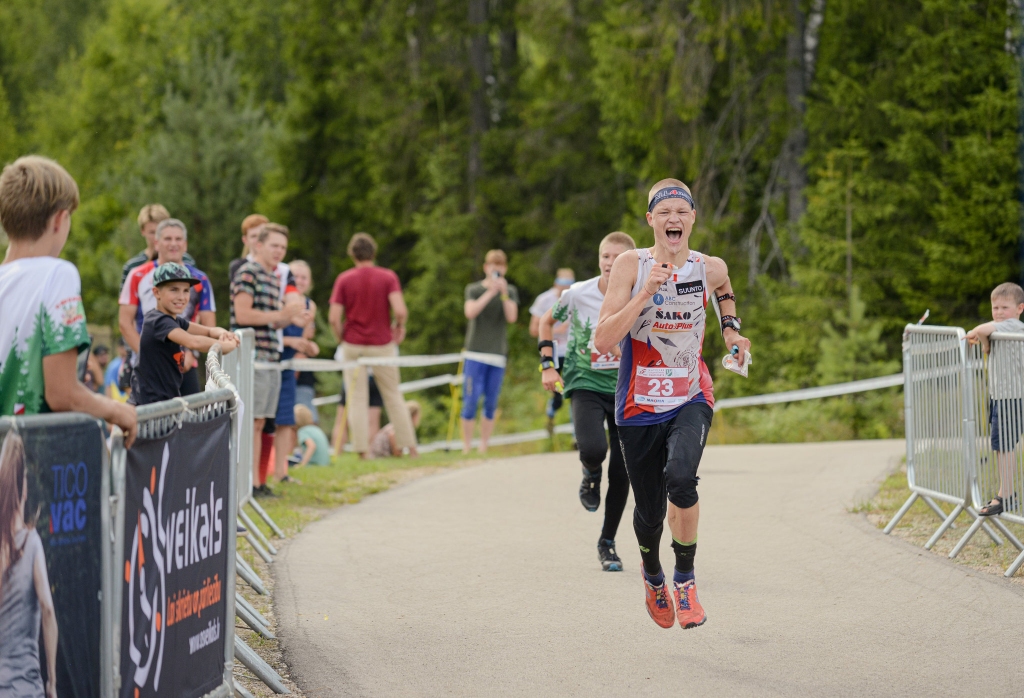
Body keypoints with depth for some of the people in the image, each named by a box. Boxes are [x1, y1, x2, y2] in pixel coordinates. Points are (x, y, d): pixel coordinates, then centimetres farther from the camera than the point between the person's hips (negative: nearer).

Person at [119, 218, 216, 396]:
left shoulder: (200, 280, 8)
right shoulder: (138, 276, 5)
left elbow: (208, 326, 6)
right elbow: (125, 321, 2)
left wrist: (190, 354, -10)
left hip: (185, 366, 1)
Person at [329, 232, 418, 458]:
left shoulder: (344, 279, -3)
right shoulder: (388, 277, -4)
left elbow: (334, 317, -9)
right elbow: (400, 310, -16)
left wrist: (341, 339, 7)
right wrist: (399, 326, 4)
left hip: (353, 345, 0)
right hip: (382, 345, 1)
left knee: (357, 399, 3)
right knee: (393, 396, 11)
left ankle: (362, 450, -2)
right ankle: (410, 446, 13)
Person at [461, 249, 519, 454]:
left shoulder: (510, 292, 11)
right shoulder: (474, 289, 5)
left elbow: (512, 317, -4)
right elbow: (470, 312, -12)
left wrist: (504, 294, -14)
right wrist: (490, 292, -17)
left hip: (498, 354, 2)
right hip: (475, 353, -2)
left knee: (491, 404, 3)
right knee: (471, 401, -8)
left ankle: (484, 446, 10)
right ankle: (466, 447, -2)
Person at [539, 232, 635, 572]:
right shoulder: (578, 294, -9)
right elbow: (546, 321, 10)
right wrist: (547, 364, 2)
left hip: (626, 389, 2)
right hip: (585, 383, -2)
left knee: (622, 470, -1)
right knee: (593, 448, -29)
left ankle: (608, 542, 18)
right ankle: (591, 476, 10)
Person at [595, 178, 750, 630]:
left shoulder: (710, 268, -2)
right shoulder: (631, 266, -10)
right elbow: (603, 342, -18)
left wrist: (731, 329, 11)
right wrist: (645, 294, -26)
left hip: (690, 400, 0)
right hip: (639, 405, 0)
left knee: (680, 477, -30)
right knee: (649, 512, 8)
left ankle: (685, 579, -9)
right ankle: (652, 577, 43)